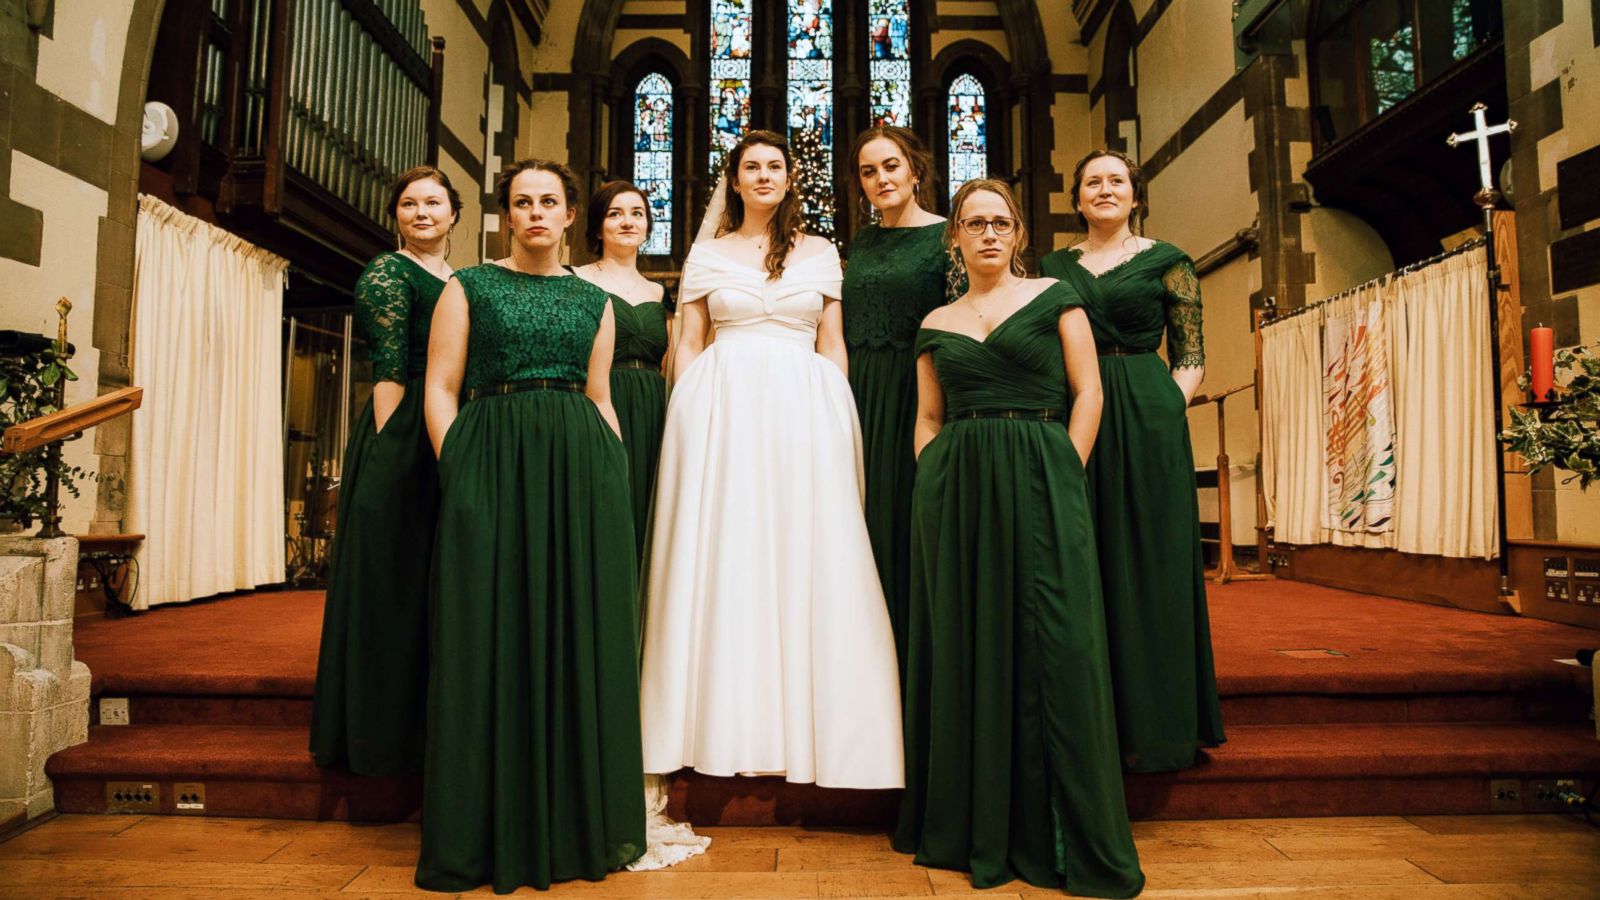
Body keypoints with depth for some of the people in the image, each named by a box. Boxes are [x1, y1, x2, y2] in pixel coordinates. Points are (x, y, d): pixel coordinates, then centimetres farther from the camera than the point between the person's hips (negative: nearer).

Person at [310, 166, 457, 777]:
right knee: (395, 582, -1)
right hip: (403, 445, -7)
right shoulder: (388, 273, -2)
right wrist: (391, 454, -18)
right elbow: (389, 371, -12)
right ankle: (385, 734, 10)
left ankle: (430, 726, 23)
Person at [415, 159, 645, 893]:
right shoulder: (468, 287, 10)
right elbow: (440, 389, 3)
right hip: (492, 466, -2)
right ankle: (492, 833, 12)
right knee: (491, 636, -1)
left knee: (580, 635, 3)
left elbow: (601, 400, 15)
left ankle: (579, 824, 16)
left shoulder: (594, 301, 17)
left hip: (582, 472, 3)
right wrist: (457, 472, -9)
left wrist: (617, 477, 4)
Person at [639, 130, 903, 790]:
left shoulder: (820, 253, 15)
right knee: (722, 553, -3)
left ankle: (803, 724, 9)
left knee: (806, 552, -2)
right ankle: (727, 723, 7)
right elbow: (688, 344, 10)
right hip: (722, 406, 0)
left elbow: (832, 346, 12)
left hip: (804, 410, 1)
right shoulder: (708, 253, 14)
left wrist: (838, 416, 1)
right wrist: (686, 418, -1)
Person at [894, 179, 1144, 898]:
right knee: (966, 648, 6)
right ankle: (974, 830, 21)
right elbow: (928, 419, 14)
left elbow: (1088, 392, 2)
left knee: (1052, 645, -3)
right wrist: (936, 485, 2)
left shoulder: (1054, 298, 8)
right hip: (954, 491, 3)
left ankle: (1068, 840, 11)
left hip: (1039, 483, -2)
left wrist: (1064, 479, -6)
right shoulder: (935, 326, 14)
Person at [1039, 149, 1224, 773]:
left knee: (1146, 566, -1)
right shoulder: (1053, 267, 16)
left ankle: (1152, 727, 10)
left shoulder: (1166, 262, 9)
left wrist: (1169, 406, -11)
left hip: (1147, 422, -2)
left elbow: (1192, 356, 7)